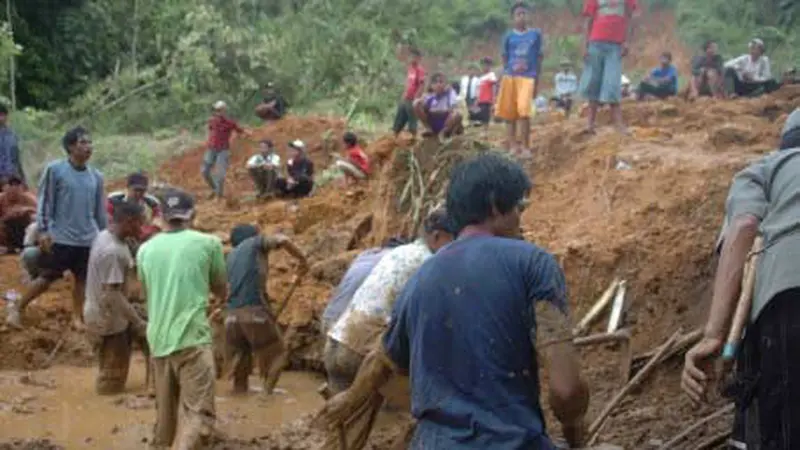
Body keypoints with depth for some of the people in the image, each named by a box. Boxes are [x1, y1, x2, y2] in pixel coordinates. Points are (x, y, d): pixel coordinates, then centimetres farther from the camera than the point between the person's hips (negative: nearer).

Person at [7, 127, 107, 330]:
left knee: (82, 278, 8)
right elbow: (44, 202, -6)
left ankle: (77, 317, 20)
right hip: (60, 238, -4)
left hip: (87, 239, 4)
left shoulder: (96, 176, 6)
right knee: (47, 277, 1)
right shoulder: (55, 169, -7)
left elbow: (100, 209, 13)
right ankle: (17, 308, 17)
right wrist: (43, 230, -11)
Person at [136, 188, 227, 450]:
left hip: (158, 340, 5)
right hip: (192, 339, -5)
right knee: (198, 413, -7)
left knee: (164, 413, 17)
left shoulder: (146, 250, 9)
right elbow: (222, 292, 11)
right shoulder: (208, 243, -1)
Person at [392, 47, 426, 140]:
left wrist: (416, 99, -19)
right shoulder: (410, 69, 14)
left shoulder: (420, 70, -10)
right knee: (397, 122, 11)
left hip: (412, 100, -8)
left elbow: (422, 86, -15)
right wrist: (403, 96, 15)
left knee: (412, 125, -4)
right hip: (405, 99, 8)